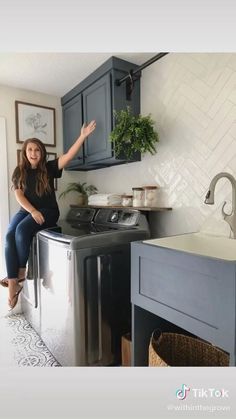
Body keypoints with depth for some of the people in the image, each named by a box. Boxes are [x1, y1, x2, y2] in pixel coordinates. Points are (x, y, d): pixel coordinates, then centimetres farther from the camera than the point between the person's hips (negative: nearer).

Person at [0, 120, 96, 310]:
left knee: (21, 230, -29)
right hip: (26, 211, 3)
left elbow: (68, 156, -11)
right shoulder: (19, 171, 8)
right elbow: (19, 195, -1)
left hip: (48, 211, -3)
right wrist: (33, 211, -16)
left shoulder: (49, 168, 1)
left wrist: (83, 136, -19)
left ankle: (21, 271, -9)